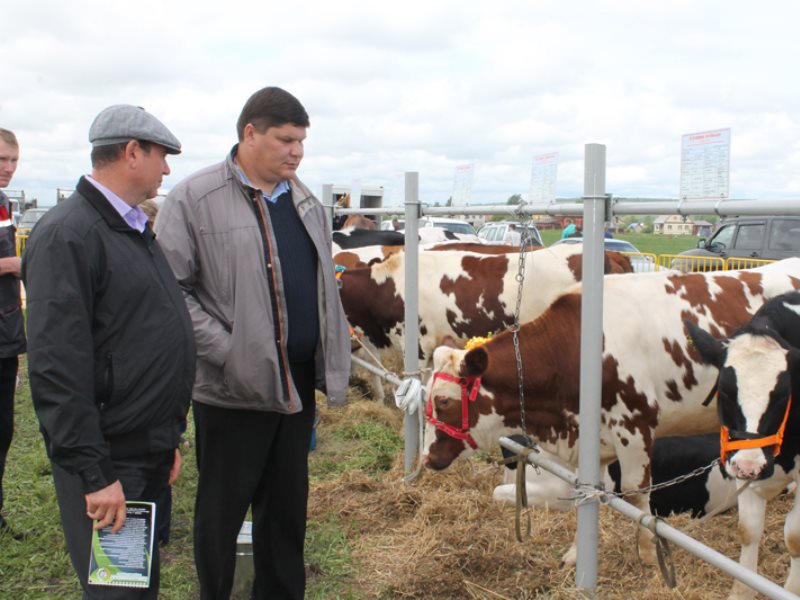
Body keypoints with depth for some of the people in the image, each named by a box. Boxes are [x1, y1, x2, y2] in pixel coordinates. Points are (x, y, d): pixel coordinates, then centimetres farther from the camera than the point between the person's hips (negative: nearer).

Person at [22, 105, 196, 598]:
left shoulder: (136, 229, 12)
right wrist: (94, 476, -22)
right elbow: (57, 368, -22)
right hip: (109, 463, -9)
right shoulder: (68, 235, -17)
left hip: (152, 456, 9)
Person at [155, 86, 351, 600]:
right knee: (221, 513, 10)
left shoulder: (307, 203, 10)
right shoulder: (194, 199, -10)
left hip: (298, 384, 6)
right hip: (231, 388, -6)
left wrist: (333, 361, 9)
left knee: (287, 507, 18)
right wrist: (227, 351, -18)